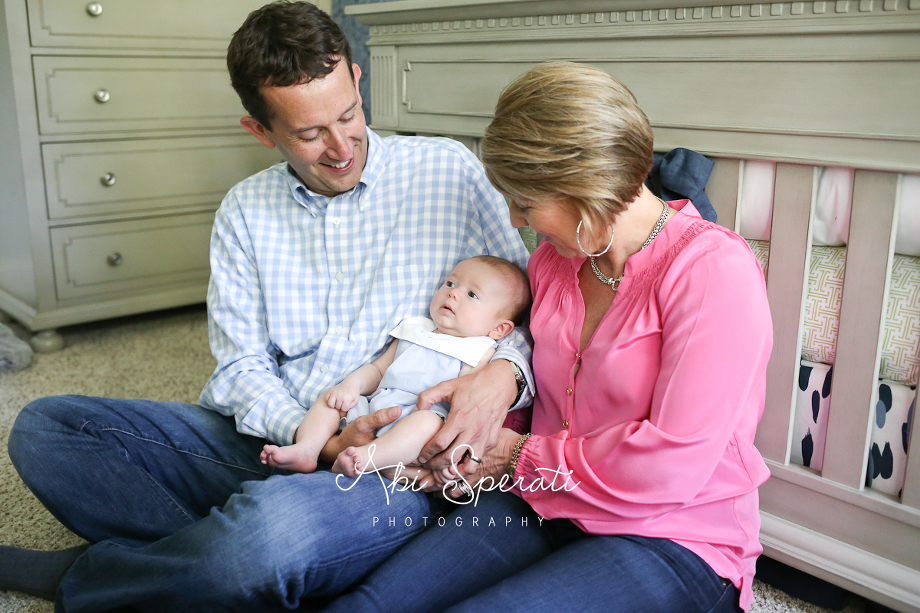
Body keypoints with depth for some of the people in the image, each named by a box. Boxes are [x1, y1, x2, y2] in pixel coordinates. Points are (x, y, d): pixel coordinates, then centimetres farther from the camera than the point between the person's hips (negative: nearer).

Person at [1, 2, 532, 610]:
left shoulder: (447, 171, 0)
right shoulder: (244, 212, 9)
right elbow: (241, 365, 4)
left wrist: (503, 372, -21)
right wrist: (320, 440, -16)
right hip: (268, 441, 4)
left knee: (274, 523, -37)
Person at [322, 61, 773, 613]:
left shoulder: (714, 268, -15)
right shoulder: (552, 261, 8)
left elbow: (674, 460, -21)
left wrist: (522, 457, -10)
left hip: (674, 543, -5)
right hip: (546, 510, 6)